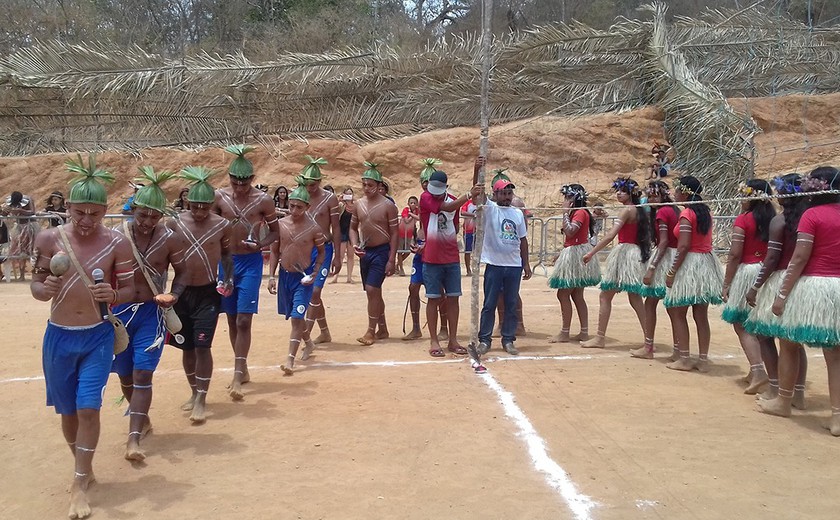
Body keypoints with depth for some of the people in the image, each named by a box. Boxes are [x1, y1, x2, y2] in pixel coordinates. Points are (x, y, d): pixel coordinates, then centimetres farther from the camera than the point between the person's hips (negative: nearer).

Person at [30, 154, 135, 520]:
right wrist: (43, 289, -25)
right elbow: (35, 284, -1)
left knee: (88, 407, -6)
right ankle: (83, 469, 36)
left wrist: (113, 295, -26)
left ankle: (80, 485, 8)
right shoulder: (49, 239, -6)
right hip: (58, 336, 2)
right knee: (67, 410, 13)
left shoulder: (117, 243, -8)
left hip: (98, 337, -2)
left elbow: (130, 288, -4)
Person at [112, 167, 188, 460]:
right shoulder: (116, 236, -9)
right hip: (118, 311, 2)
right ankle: (142, 420, 38)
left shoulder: (168, 239, -8)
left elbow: (181, 271, 4)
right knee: (125, 374, 13)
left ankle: (134, 439, -5)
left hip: (151, 313, -1)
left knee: (143, 374, -8)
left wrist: (173, 296, -14)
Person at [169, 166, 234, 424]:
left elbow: (227, 255, 8)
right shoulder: (175, 223, -3)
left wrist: (229, 279, -6)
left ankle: (201, 400, 0)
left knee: (202, 345, -8)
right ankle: (194, 392, 30)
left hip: (208, 293, -2)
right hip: (181, 292, 2)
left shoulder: (223, 225, -6)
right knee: (187, 347, 12)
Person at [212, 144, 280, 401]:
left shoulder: (263, 200, -7)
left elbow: (274, 232, 1)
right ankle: (242, 370, 27)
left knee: (243, 320, -9)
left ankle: (237, 377, -6)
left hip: (250, 262, -3)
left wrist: (260, 244, -19)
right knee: (232, 320, 12)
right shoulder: (220, 197, -1)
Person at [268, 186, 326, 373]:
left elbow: (321, 252, 2)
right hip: (284, 275, 5)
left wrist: (315, 272, -12)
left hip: (303, 277, -4)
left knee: (296, 317, -11)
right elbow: (275, 251, 5)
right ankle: (308, 343, 44)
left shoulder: (314, 228, -11)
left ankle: (290, 360, -8)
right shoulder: (281, 225, -3)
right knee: (293, 316, 18)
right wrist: (272, 276, -1)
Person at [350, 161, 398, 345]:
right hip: (365, 252, 6)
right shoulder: (359, 204, 6)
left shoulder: (388, 206, -10)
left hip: (381, 251, -6)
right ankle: (382, 330, 25)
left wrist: (391, 260, -15)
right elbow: (353, 228, 15)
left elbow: (394, 233, -10)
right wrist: (355, 245, -5)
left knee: (372, 290, -14)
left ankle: (371, 331, -3)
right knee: (375, 292, 13)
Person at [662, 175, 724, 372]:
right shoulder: (706, 212, 12)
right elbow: (705, 240, 13)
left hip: (690, 264, -8)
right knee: (701, 316, 9)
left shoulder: (686, 214, -13)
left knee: (678, 313, 3)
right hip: (707, 262, 8)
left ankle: (684, 359, 4)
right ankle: (703, 360, 12)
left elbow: (683, 246, -19)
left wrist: (671, 272, -16)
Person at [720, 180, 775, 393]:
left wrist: (726, 284, -6)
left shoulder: (743, 220, -9)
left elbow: (735, 254, -12)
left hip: (747, 272, -6)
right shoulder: (774, 220, 5)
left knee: (742, 325, 0)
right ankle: (755, 369, 25)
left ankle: (758, 371, -14)